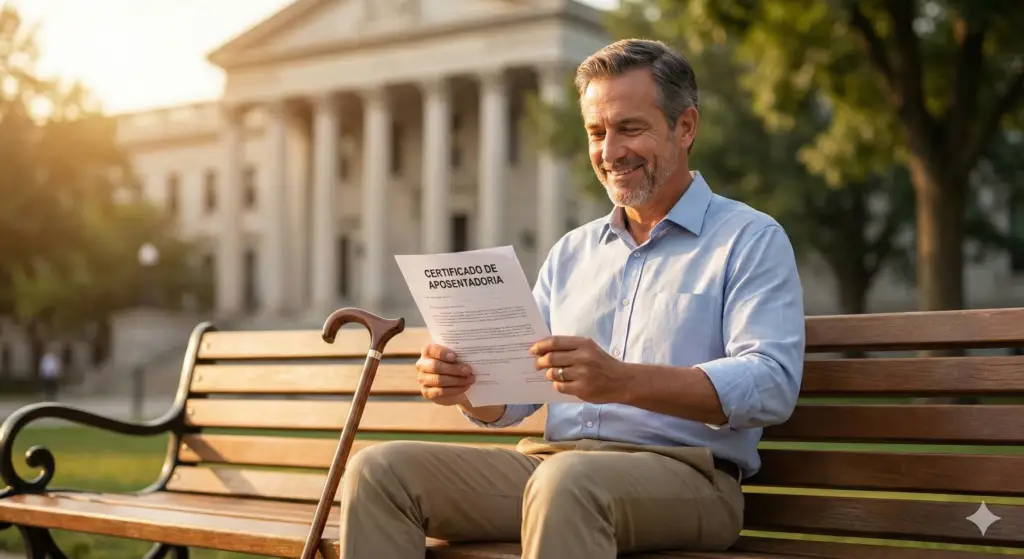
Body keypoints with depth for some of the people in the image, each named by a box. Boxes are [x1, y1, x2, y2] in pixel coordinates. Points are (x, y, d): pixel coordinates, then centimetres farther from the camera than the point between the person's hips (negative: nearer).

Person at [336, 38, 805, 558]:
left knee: (567, 480, -39)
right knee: (378, 469, -14)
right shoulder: (571, 251, 22)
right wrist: (465, 385, -6)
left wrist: (624, 382, -27)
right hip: (547, 460, 6)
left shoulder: (751, 239, 3)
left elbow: (771, 385, -13)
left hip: (681, 472, -6)